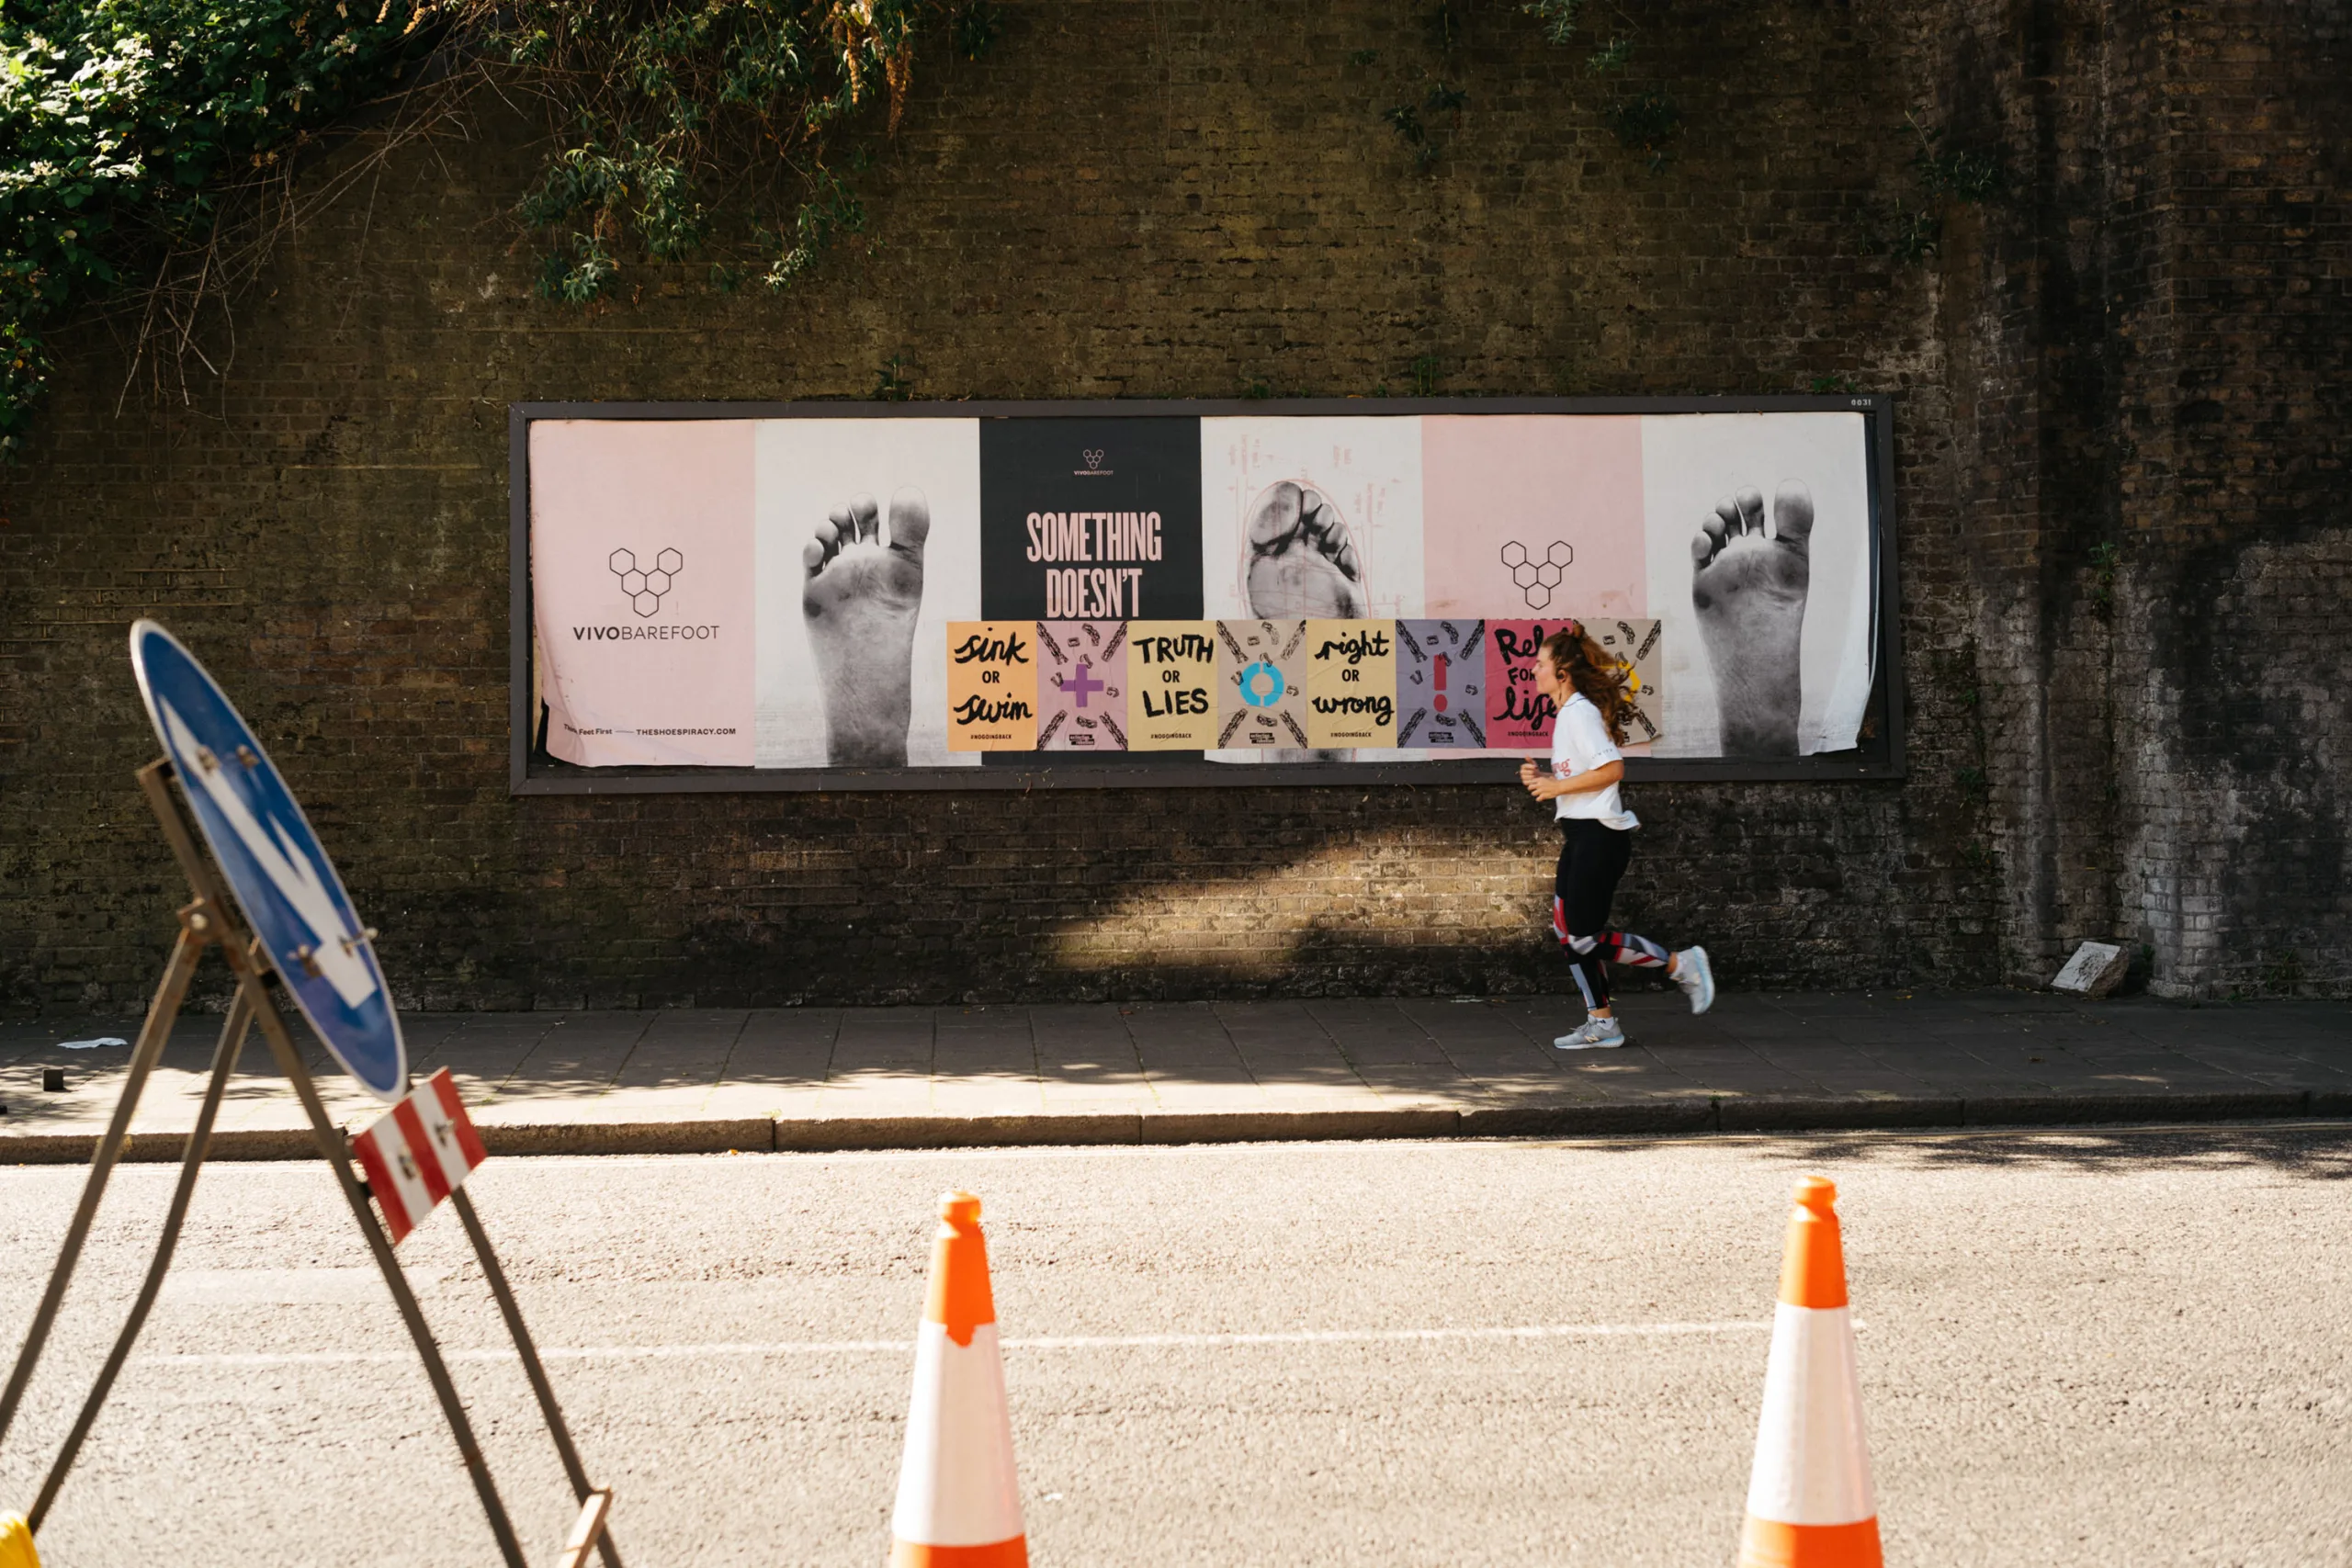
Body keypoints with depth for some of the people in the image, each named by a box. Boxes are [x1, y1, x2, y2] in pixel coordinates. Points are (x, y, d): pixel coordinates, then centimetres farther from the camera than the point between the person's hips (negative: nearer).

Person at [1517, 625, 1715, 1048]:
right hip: (1582, 834, 10)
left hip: (1599, 835, -10)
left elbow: (1613, 768, -24)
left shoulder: (1580, 711, -15)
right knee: (1567, 930, 9)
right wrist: (1543, 777, 8)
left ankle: (1679, 964, 3)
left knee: (1585, 937, -7)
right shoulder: (1569, 711, 15)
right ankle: (1601, 1022, 13)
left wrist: (1557, 786, -18)